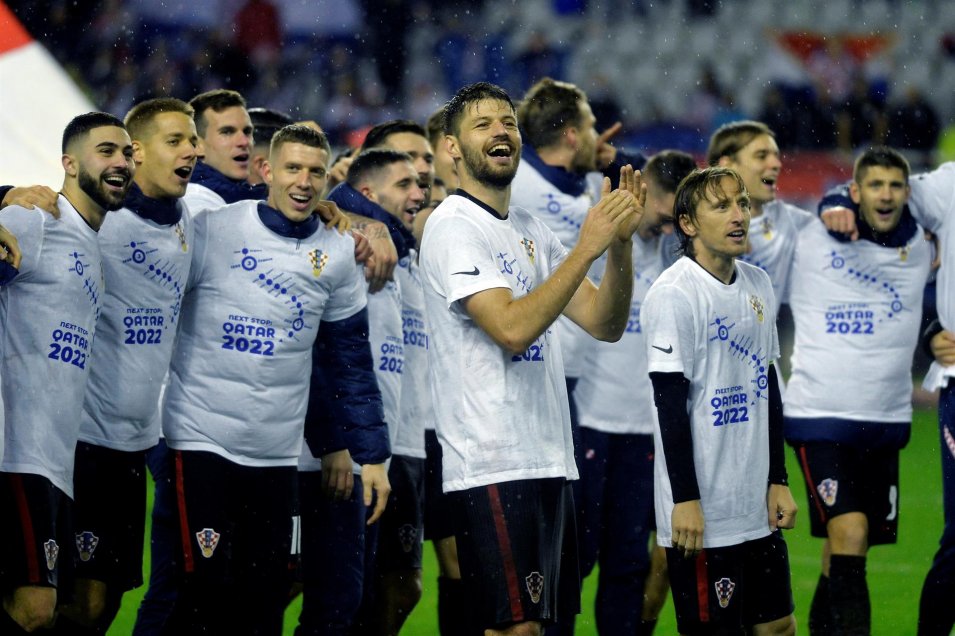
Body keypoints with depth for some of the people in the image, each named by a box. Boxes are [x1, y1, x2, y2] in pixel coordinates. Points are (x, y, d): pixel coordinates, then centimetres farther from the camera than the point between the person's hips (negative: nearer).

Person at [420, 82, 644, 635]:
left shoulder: (531, 231, 17)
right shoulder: (453, 227, -9)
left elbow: (605, 324, 11)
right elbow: (513, 327, -22)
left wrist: (622, 242, -5)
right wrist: (588, 246, -21)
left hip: (550, 460, 9)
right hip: (494, 466, -9)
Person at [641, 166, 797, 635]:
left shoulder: (758, 286, 10)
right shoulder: (674, 294, -13)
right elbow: (670, 402, -15)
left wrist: (778, 480, 13)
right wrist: (685, 500, -17)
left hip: (756, 506, 8)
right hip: (703, 510, -8)